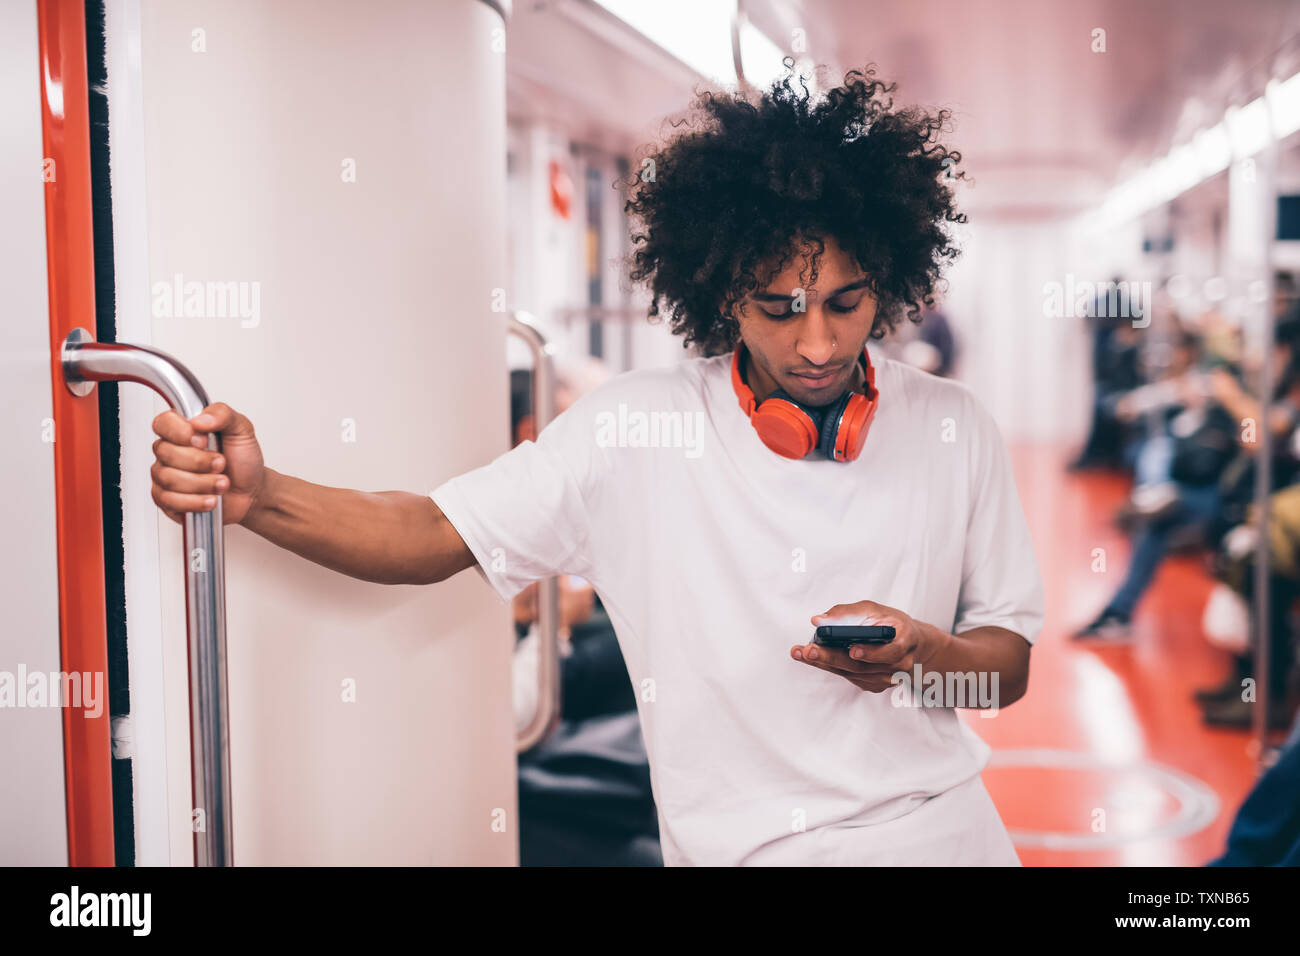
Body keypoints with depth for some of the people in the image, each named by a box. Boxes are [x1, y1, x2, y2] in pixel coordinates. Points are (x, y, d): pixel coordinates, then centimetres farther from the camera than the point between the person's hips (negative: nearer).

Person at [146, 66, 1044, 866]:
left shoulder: (956, 431, 0)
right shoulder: (634, 425, -5)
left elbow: (1007, 664, 7)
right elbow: (433, 535, -6)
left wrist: (920, 652, -14)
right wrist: (258, 495, -22)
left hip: (936, 833, 1)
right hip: (739, 844, 0)